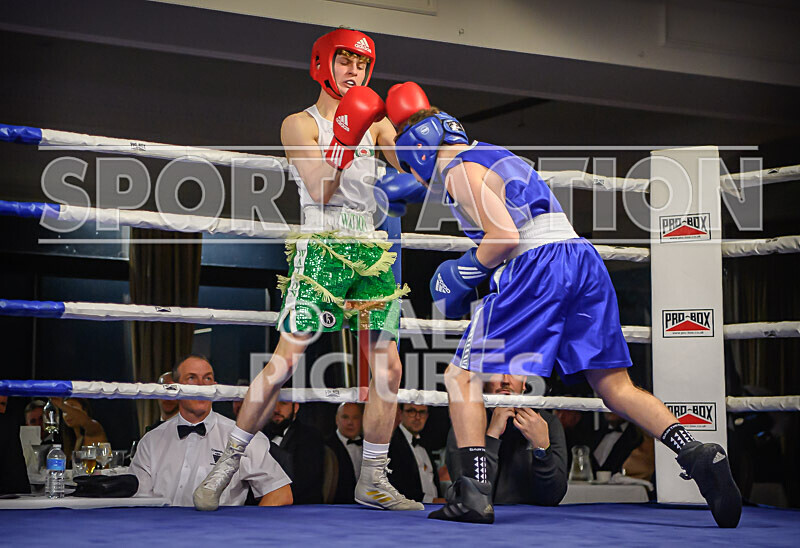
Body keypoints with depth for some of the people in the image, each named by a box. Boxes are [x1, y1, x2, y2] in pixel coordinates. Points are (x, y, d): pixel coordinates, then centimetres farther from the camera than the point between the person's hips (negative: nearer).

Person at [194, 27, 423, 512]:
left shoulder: (375, 122, 19)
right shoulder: (301, 124, 4)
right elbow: (320, 191, -9)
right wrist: (346, 137, -18)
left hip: (370, 250, 5)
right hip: (322, 248, -5)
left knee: (388, 368, 0)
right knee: (285, 360, -14)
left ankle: (373, 481, 9)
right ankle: (229, 463, -4)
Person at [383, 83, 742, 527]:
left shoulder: (459, 171, 2)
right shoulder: (496, 155, 27)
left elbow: (505, 235, -11)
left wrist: (462, 276, 2)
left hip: (537, 265, -8)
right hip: (584, 257, 8)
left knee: (463, 376, 3)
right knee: (615, 386, 8)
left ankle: (474, 494, -8)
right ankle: (699, 454, -10)